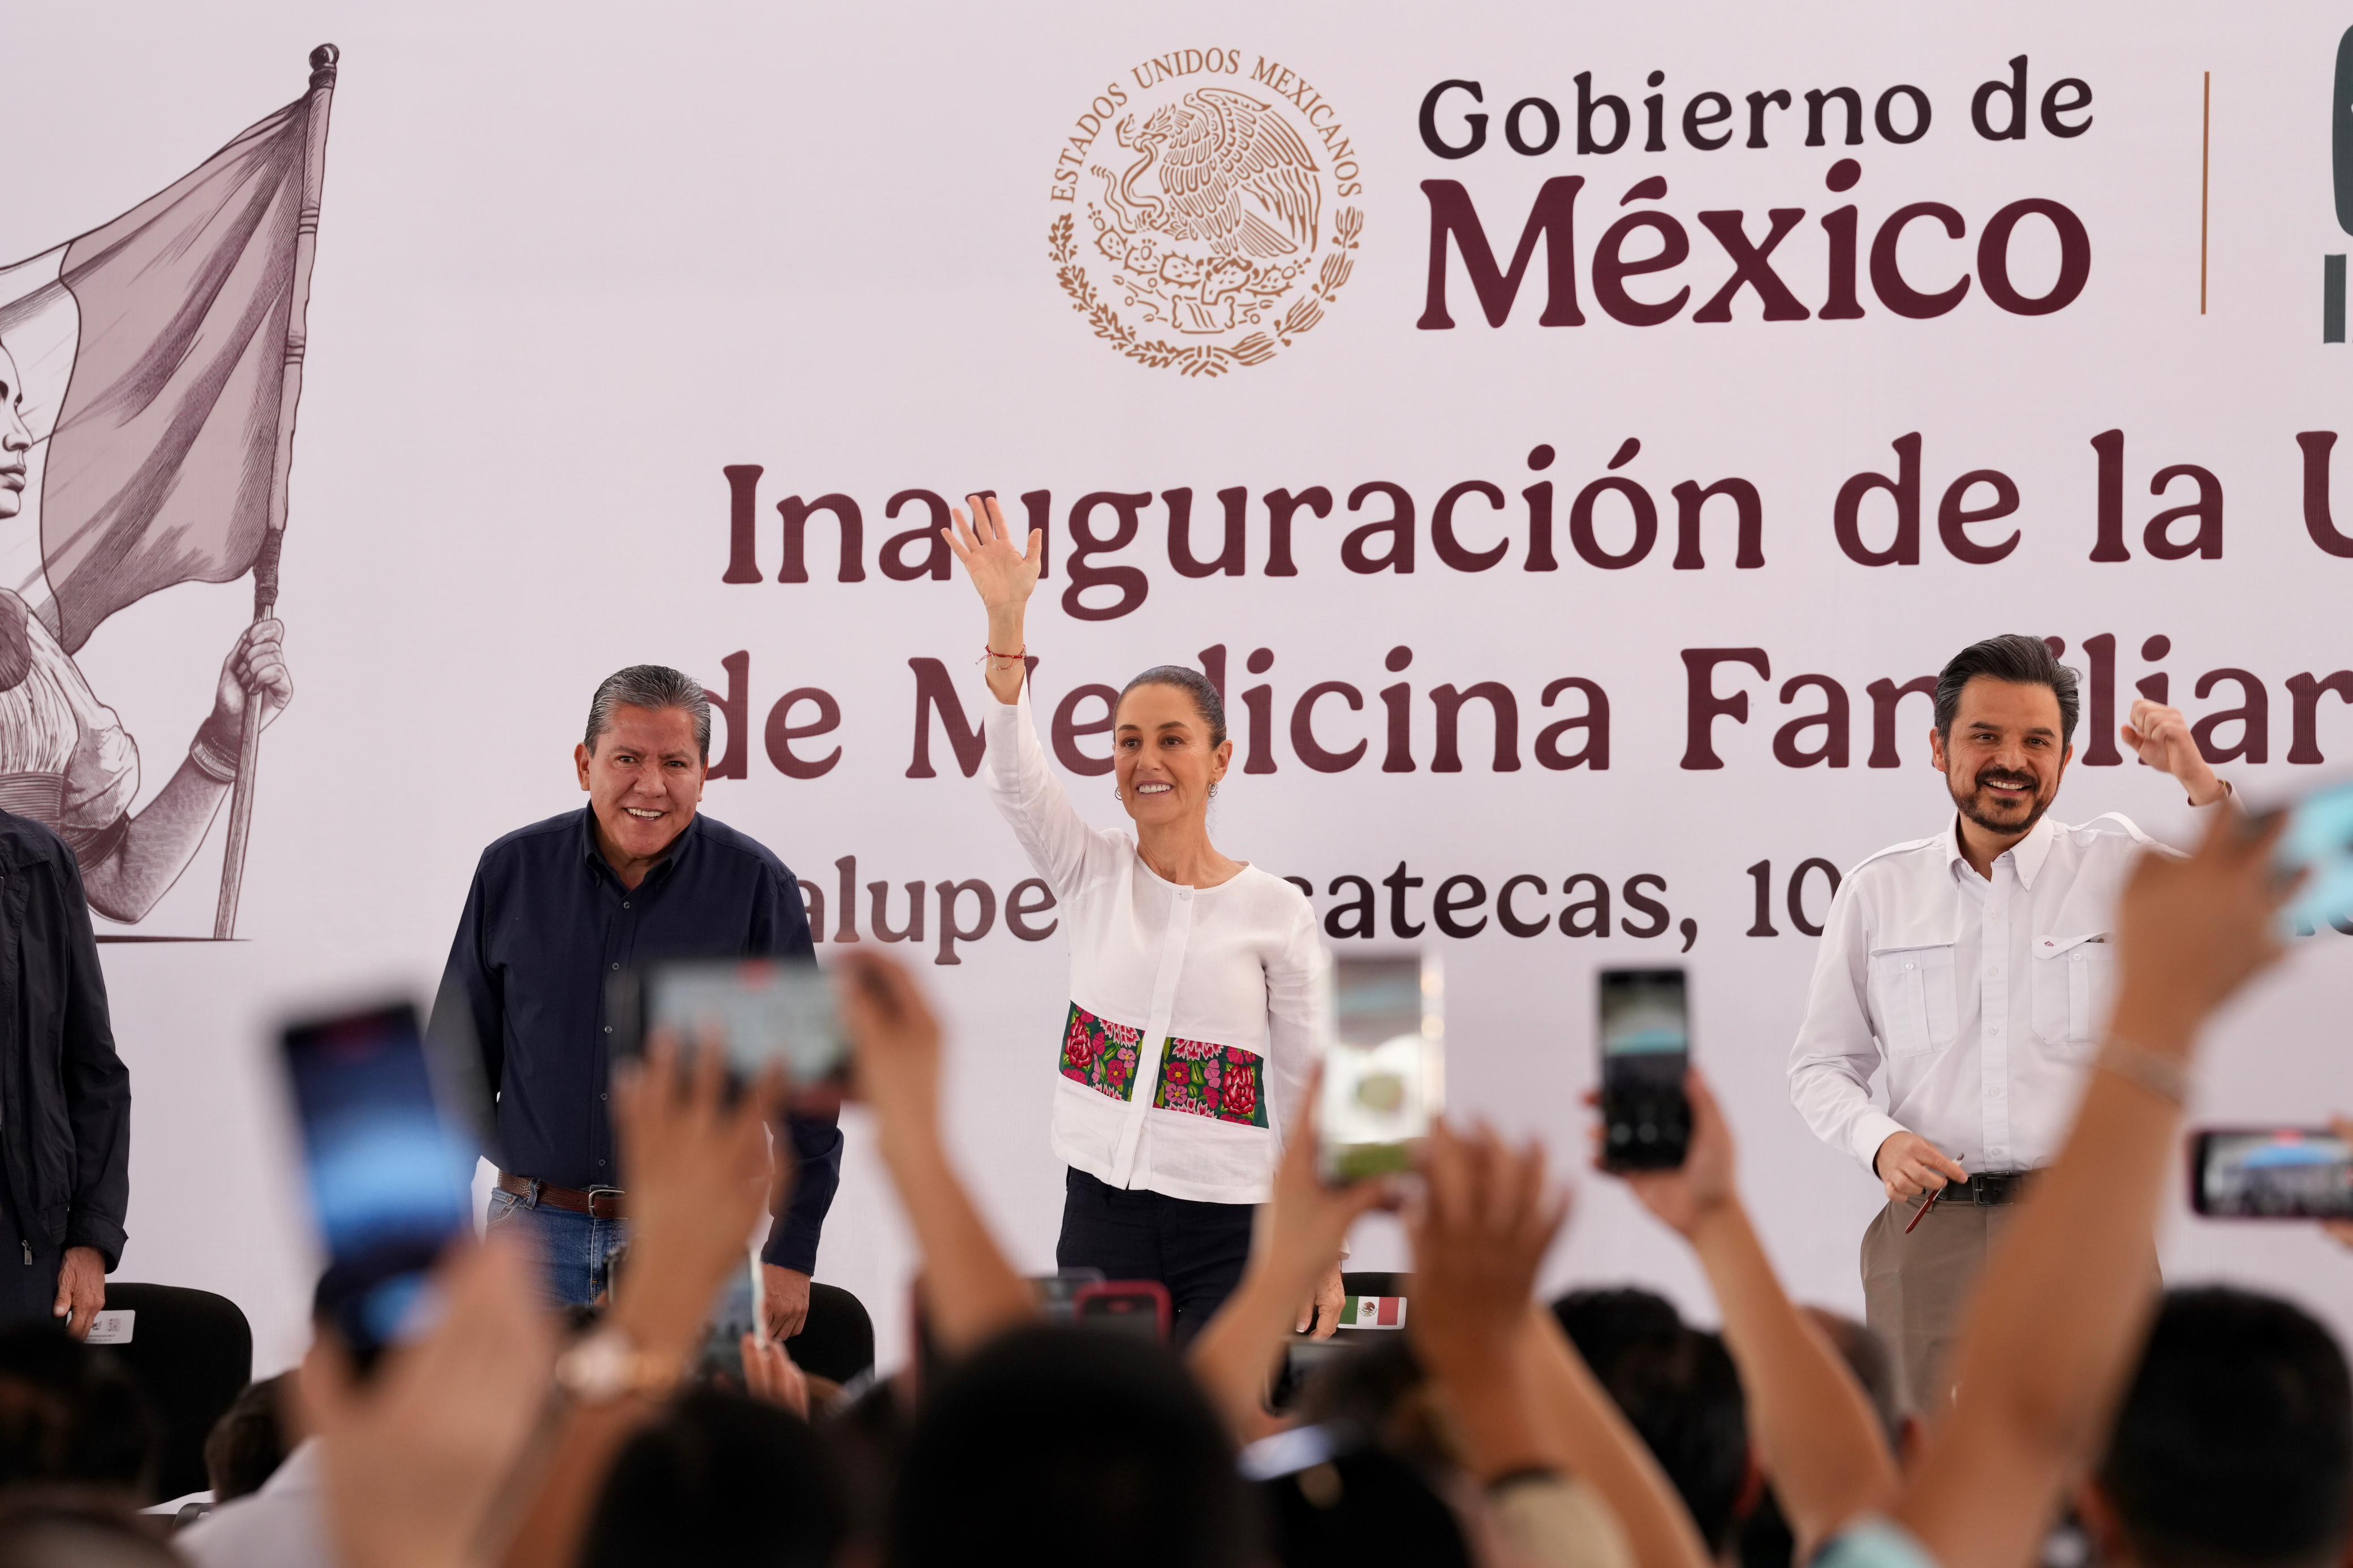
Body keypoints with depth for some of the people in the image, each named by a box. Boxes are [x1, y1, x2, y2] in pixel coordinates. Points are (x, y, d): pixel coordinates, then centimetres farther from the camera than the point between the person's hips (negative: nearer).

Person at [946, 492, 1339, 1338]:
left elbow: (1307, 1086, 2)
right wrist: (1006, 622, -24)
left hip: (1232, 1234, -2)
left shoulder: (1277, 912, 0)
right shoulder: (1093, 876, 7)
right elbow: (1014, 775, -10)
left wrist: (1324, 1255, 0)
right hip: (1101, 1218, 3)